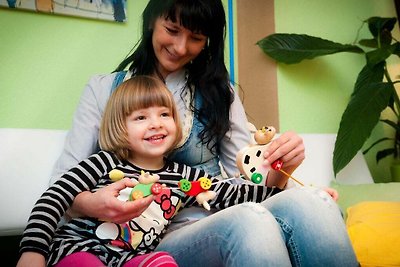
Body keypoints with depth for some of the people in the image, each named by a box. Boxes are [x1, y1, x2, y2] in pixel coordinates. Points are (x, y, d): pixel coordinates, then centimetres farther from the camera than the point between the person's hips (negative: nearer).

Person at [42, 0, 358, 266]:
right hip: (151, 241, -2)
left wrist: (280, 169, -14)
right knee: (251, 222, -35)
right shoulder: (104, 88, 9)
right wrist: (91, 203, -20)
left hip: (222, 226, 3)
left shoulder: (218, 91, 14)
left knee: (310, 203, -30)